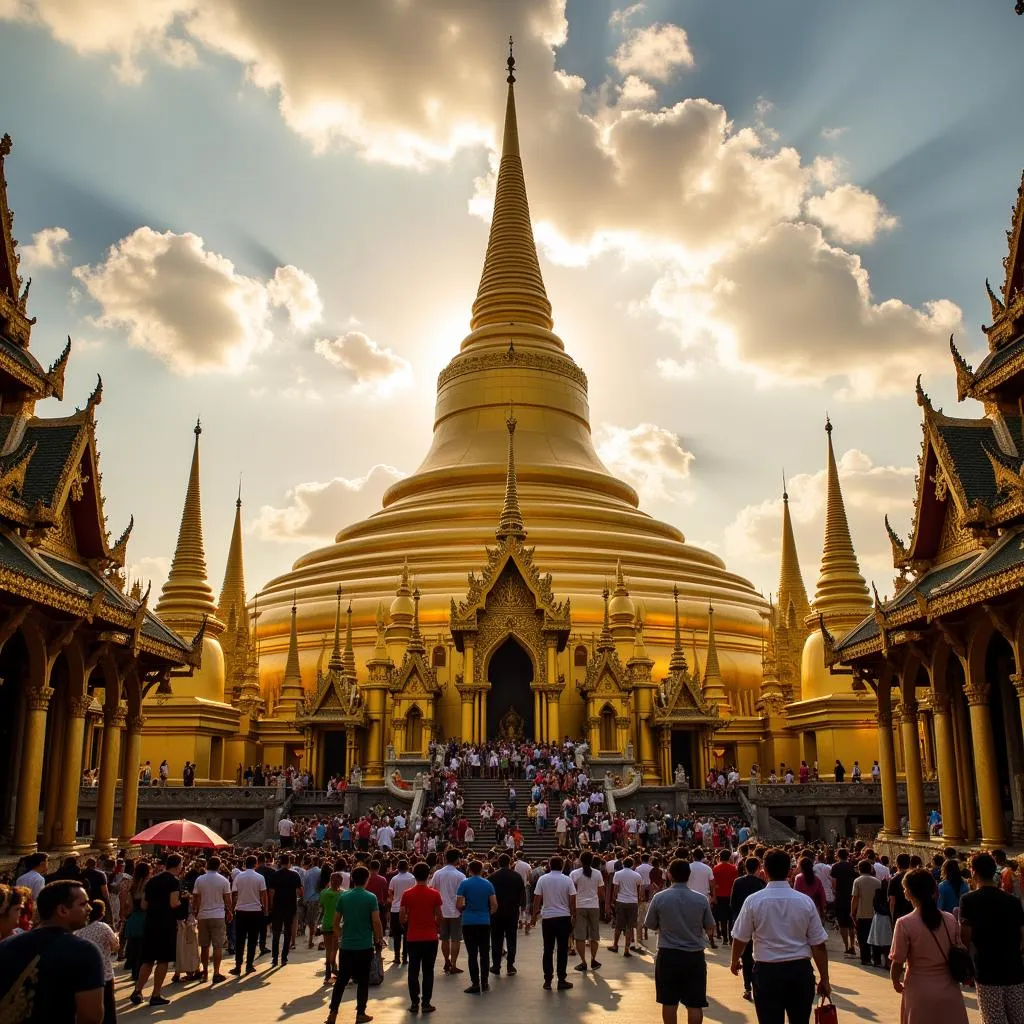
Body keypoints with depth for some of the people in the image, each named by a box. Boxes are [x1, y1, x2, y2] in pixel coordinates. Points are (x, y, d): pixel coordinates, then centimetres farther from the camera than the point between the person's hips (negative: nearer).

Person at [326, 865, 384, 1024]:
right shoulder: (371, 898, -10)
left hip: (346, 945, 3)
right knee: (363, 981, 8)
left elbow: (336, 922, 5)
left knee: (341, 980, 12)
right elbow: (376, 922, -11)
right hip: (365, 946, -3)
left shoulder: (343, 897, 0)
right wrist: (379, 940, 2)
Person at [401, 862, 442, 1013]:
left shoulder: (407, 894, -5)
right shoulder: (434, 894, -8)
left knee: (413, 971, 10)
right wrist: (438, 928, 15)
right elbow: (439, 917, -4)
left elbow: (402, 916, -2)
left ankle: (414, 1003, 12)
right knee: (428, 971, 7)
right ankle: (426, 1003, 8)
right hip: (430, 938, -1)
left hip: (413, 938, 1)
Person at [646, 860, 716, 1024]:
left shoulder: (659, 898, -9)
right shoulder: (701, 899, -7)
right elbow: (710, 928, 4)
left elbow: (649, 925, 3)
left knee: (669, 1002, 12)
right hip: (695, 956, 0)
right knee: (695, 1004, 7)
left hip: (668, 955, 0)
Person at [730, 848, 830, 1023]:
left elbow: (740, 938, 1)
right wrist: (824, 979, 9)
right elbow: (819, 945, -1)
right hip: (800, 970, 2)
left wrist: (735, 961, 20)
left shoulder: (753, 900, -8)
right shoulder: (806, 901, -4)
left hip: (767, 971, -2)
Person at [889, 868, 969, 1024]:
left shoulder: (905, 924, -14)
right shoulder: (951, 920, -2)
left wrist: (896, 981, 10)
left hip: (920, 994, -3)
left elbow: (897, 963, -11)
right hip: (949, 991, 3)